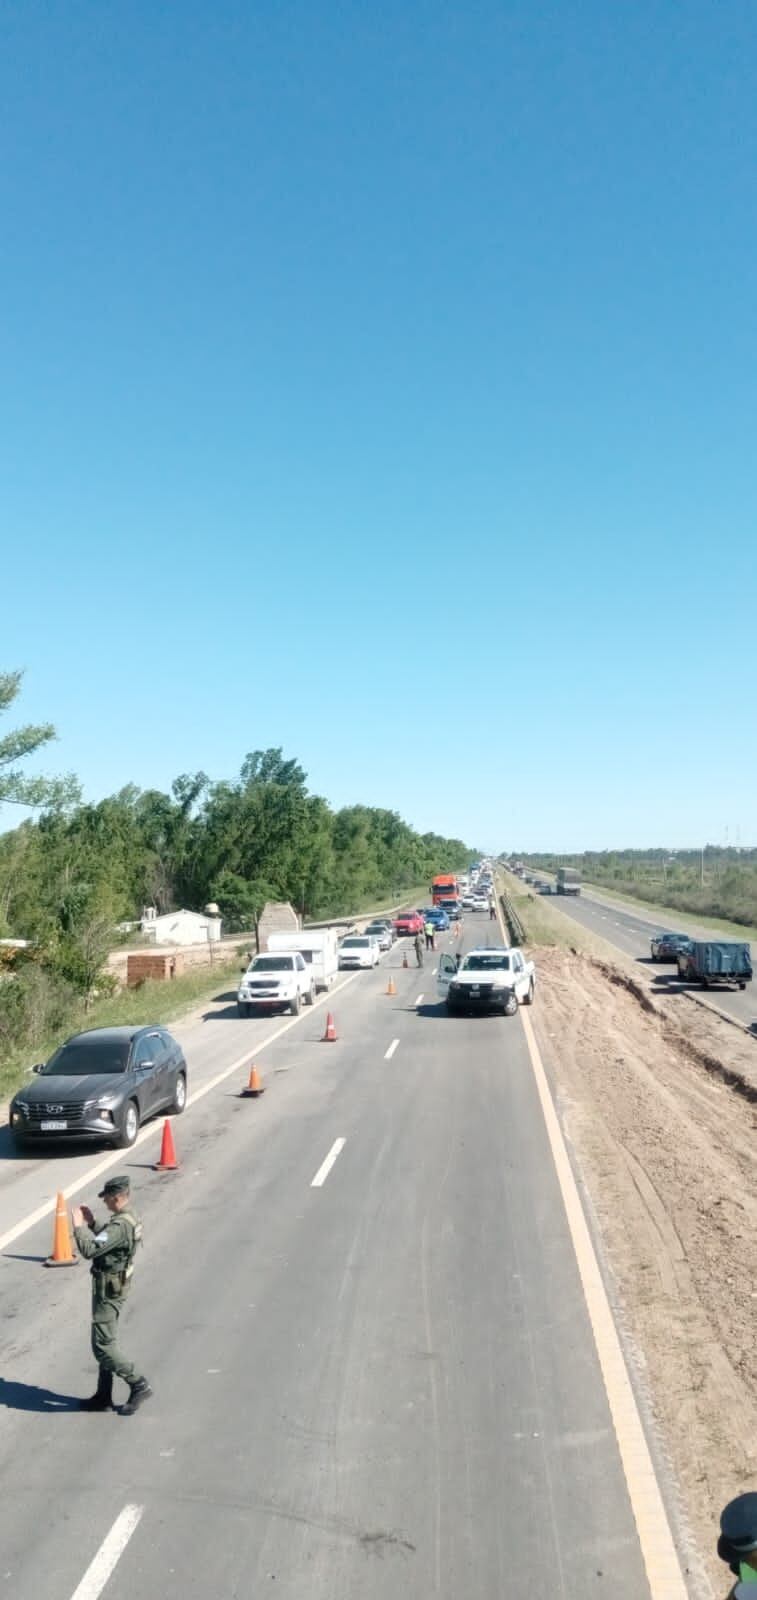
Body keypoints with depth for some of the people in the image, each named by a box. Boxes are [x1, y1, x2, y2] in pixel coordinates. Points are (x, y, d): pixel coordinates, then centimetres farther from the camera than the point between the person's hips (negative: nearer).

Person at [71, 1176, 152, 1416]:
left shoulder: (120, 1226, -27)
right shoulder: (129, 1219, 6)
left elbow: (89, 1250, -31)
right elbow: (104, 1241, 19)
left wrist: (78, 1225, -18)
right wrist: (91, 1223, 8)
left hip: (108, 1291, -10)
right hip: (114, 1288, 10)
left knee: (103, 1347, -3)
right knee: (105, 1343, 17)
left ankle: (139, 1385, 3)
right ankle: (103, 1396, 25)